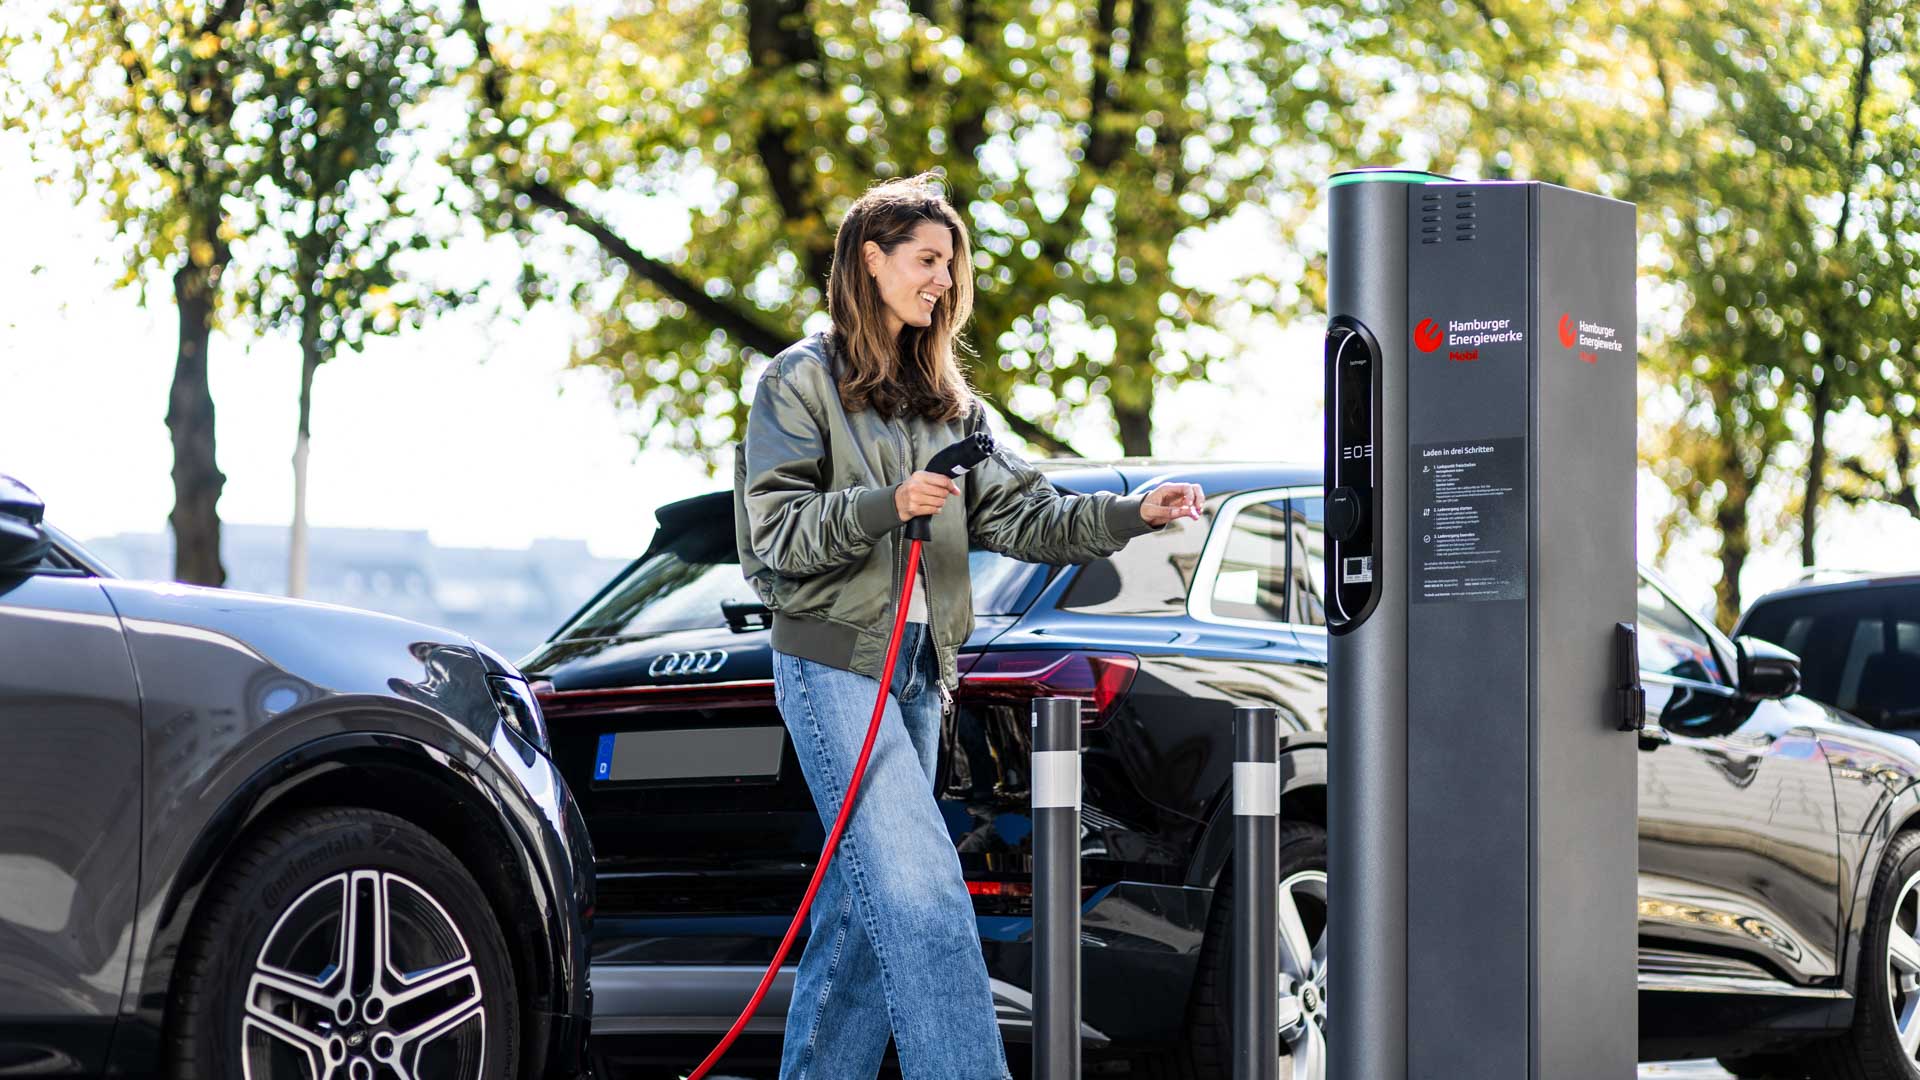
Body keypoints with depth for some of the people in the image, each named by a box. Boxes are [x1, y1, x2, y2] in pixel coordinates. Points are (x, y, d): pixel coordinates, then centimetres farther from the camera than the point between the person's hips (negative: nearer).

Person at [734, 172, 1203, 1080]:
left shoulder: (946, 397, 18)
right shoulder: (803, 381, -2)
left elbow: (1017, 513, 9)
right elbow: (772, 528, -9)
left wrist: (1131, 514, -5)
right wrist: (885, 506, -22)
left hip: (917, 667, 7)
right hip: (835, 660, -7)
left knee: (866, 905, 8)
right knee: (918, 888, -17)